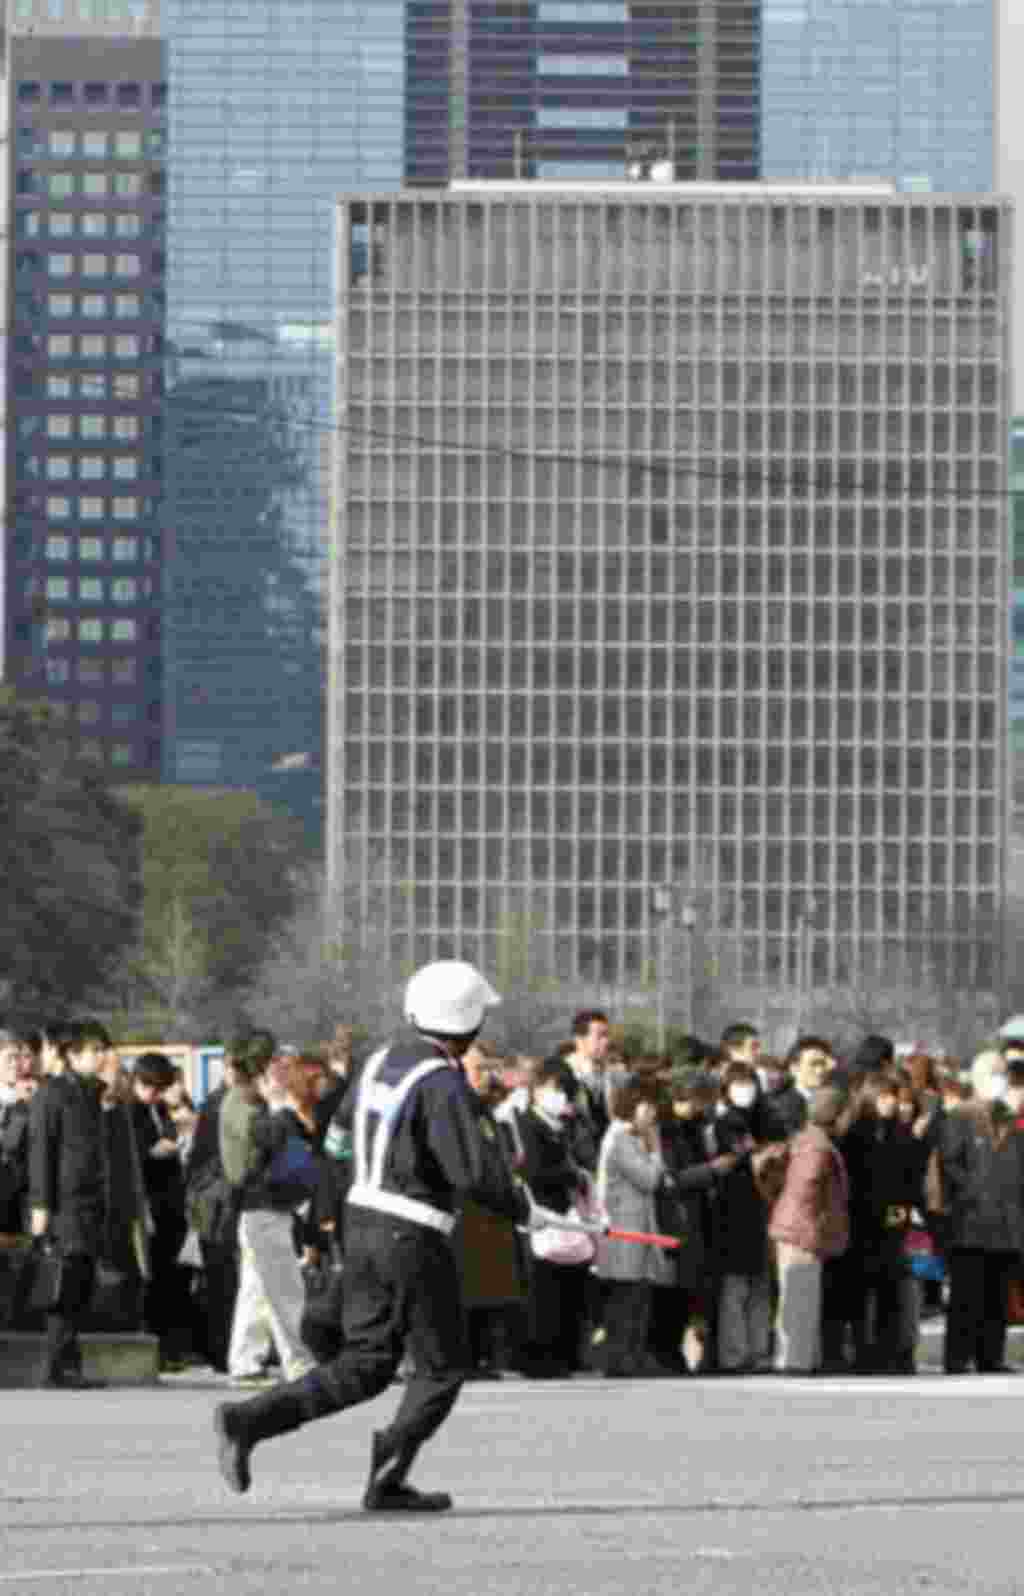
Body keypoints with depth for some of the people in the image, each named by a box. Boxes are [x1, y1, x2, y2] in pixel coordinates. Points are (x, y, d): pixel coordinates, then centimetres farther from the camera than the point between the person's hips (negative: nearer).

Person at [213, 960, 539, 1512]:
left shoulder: (380, 1062, 9)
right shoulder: (443, 1084, -17)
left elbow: (352, 1130, 22)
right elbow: (476, 1172, -22)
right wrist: (523, 1210, -7)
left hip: (363, 1222, 8)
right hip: (412, 1239, -8)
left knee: (363, 1367, 12)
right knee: (441, 1368, 8)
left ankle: (248, 1419, -3)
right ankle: (387, 1480, 2)